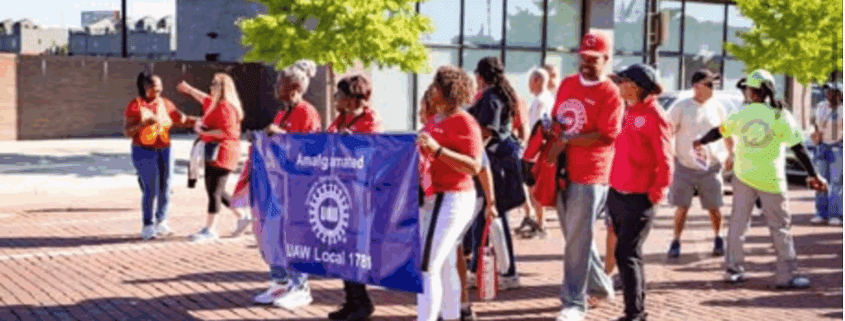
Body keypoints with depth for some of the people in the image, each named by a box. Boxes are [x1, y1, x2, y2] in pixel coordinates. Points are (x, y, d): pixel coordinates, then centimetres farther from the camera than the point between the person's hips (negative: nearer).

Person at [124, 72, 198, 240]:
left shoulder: (165, 104, 7)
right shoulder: (135, 105, -5)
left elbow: (183, 120, 8)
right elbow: (127, 132, -10)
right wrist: (144, 123, -24)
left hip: (165, 151, 5)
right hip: (144, 152, -5)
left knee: (166, 187, 4)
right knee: (151, 189, -9)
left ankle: (161, 222, 18)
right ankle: (147, 226, 1)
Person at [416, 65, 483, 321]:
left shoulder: (464, 122, -12)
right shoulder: (438, 122, 15)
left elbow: (474, 167, -20)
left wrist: (437, 149, -27)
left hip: (451, 200, -9)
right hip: (433, 198, 9)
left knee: (427, 267, -13)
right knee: (446, 265, 15)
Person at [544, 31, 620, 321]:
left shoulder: (610, 93, -10)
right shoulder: (567, 84, 12)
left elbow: (606, 136, -17)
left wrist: (566, 141, -16)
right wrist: (551, 148, 6)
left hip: (589, 177, -7)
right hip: (562, 172, 7)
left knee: (578, 240, -5)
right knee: (575, 237, 16)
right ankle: (600, 286, 34)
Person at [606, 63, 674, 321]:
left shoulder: (654, 116, -12)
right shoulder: (629, 112, 12)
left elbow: (665, 161, -14)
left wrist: (655, 194, -13)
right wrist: (614, 182, 15)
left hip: (639, 198, -8)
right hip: (617, 194, 8)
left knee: (626, 254, -9)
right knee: (631, 254, 14)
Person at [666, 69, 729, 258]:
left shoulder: (717, 107, 4)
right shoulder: (680, 107, -6)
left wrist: (729, 154, 11)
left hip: (711, 167, 2)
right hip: (684, 167, -2)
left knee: (714, 207, 6)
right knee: (682, 207, 1)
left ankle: (718, 239, 27)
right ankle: (676, 241, 15)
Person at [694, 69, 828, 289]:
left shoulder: (743, 114, -2)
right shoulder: (781, 116, -8)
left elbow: (719, 131, 12)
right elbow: (799, 148, -9)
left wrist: (701, 142, 31)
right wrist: (812, 174, -4)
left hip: (743, 175, 3)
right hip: (770, 179, -3)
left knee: (738, 221, 13)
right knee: (780, 226, 4)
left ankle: (733, 269, 18)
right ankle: (786, 275, 5)